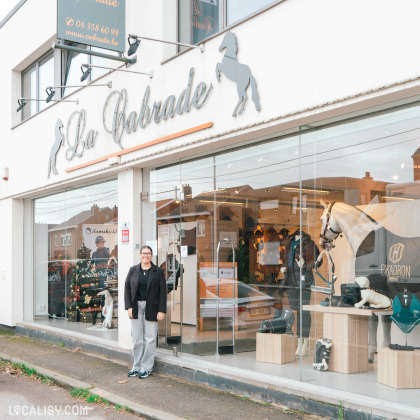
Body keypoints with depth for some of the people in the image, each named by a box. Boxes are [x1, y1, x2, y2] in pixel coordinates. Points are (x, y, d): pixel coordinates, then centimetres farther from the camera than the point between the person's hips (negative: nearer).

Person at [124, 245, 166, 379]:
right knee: (137, 339, 6)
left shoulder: (158, 271, 1)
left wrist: (161, 311, -8)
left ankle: (146, 368, 12)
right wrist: (129, 307, -3)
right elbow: (127, 289, 7)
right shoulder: (133, 270, 8)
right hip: (136, 307, 2)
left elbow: (163, 292, -2)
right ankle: (136, 366, 18)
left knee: (150, 338, 1)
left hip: (151, 308, -2)